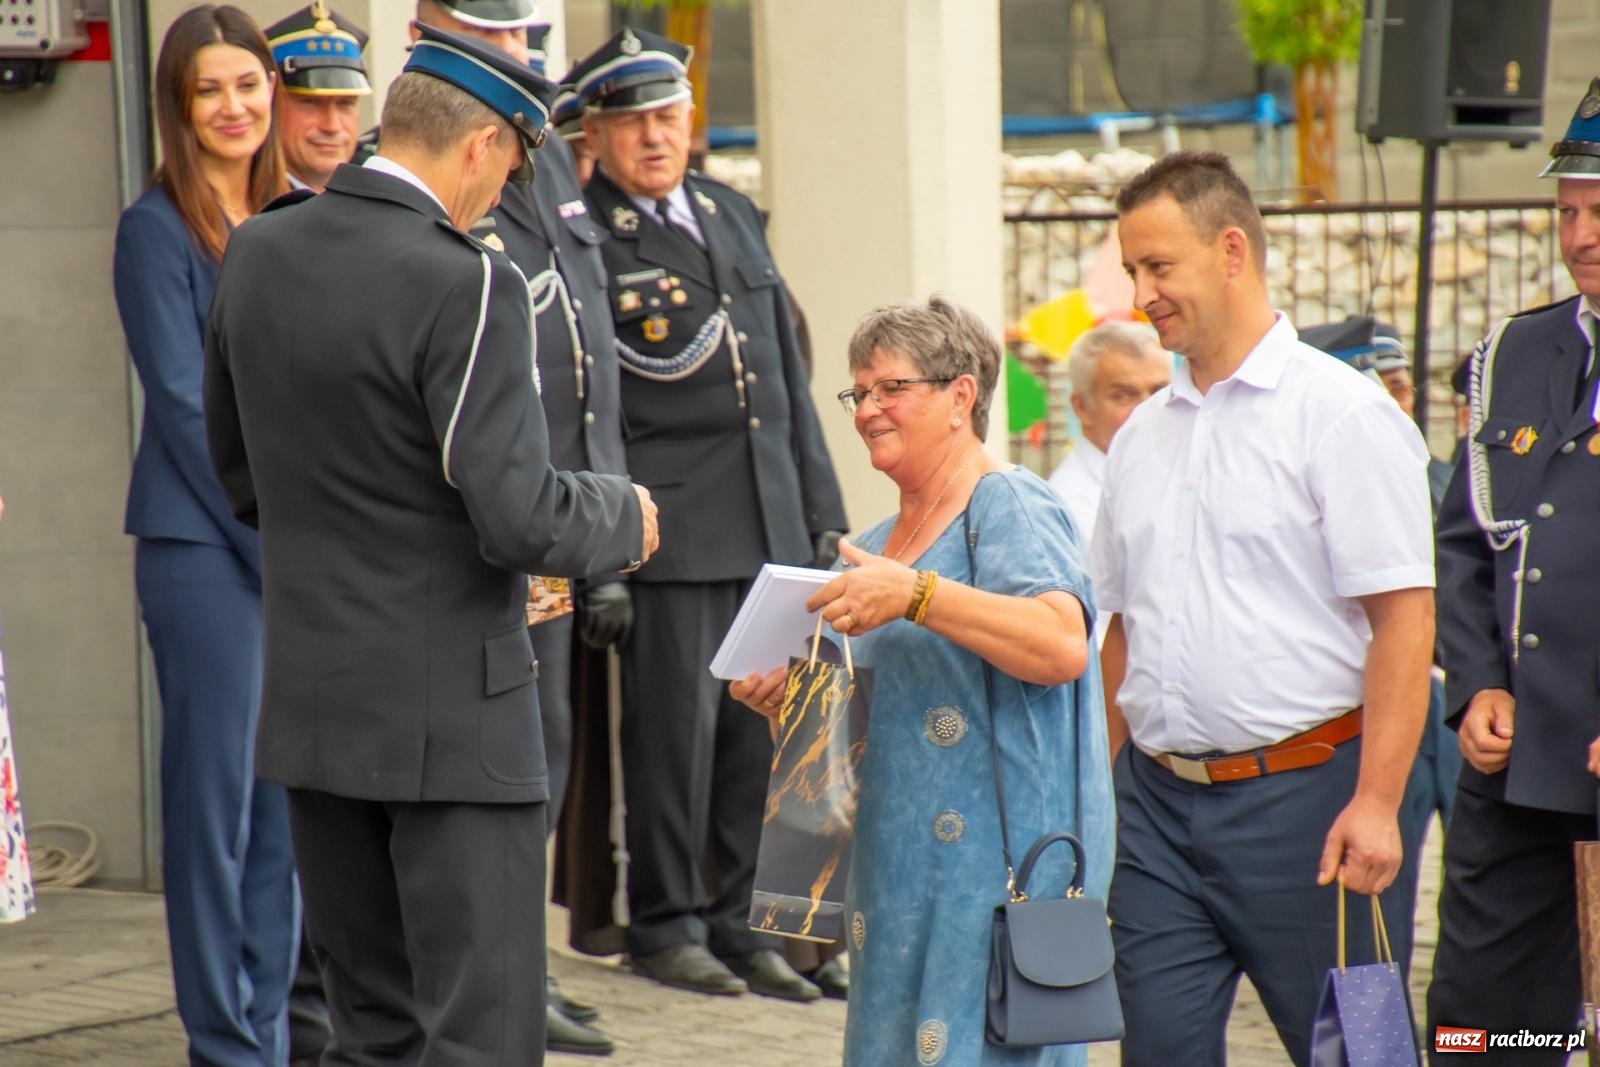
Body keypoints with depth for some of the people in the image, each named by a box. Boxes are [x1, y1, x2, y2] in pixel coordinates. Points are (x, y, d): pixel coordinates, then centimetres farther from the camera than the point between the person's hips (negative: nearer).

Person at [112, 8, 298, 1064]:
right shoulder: (158, 227, -5)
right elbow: (185, 404, -10)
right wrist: (273, 539, -13)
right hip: (206, 543, -6)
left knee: (288, 799, 9)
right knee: (216, 793, -1)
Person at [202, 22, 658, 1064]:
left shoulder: (257, 255, 5)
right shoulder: (465, 284, -19)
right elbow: (523, 520, -21)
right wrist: (625, 513, -1)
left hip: (312, 698, 7)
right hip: (453, 707, -7)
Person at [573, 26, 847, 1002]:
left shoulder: (733, 214, 17)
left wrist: (820, 511, 18)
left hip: (770, 519, 6)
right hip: (670, 520, -6)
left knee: (760, 724, 6)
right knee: (678, 721, -5)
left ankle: (739, 921, 15)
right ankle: (666, 924, 8)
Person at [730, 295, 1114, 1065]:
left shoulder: (1007, 508, -7)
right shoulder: (876, 545, 18)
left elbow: (1064, 647, -23)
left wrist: (916, 593, -28)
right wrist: (786, 699, 7)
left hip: (994, 867, -8)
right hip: (897, 870, 8)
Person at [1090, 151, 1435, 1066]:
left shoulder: (1340, 412, -7)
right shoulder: (1143, 435, 15)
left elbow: (1404, 617, -12)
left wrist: (1376, 803, -19)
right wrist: (1105, 786, 14)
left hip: (1302, 792, -6)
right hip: (1158, 801, 6)